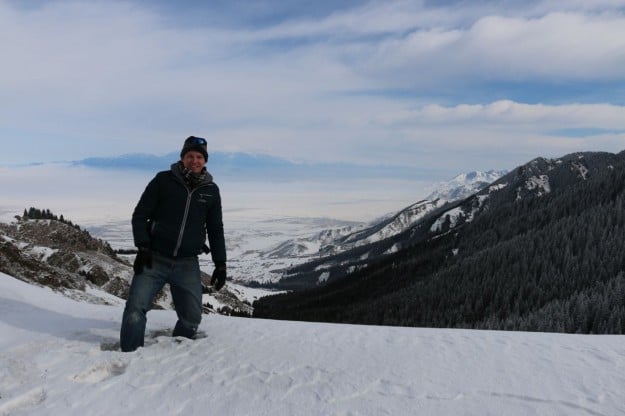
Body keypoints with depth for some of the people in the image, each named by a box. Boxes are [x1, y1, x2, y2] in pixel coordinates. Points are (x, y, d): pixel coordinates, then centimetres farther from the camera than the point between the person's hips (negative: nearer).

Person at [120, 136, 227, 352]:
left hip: (187, 264, 2)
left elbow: (216, 230, 13)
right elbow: (139, 215, 2)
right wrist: (143, 247, -9)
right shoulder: (164, 180, -1)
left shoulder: (211, 190, 7)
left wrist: (220, 264, 8)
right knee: (135, 310, -10)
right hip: (154, 259, -2)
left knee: (191, 318, 1)